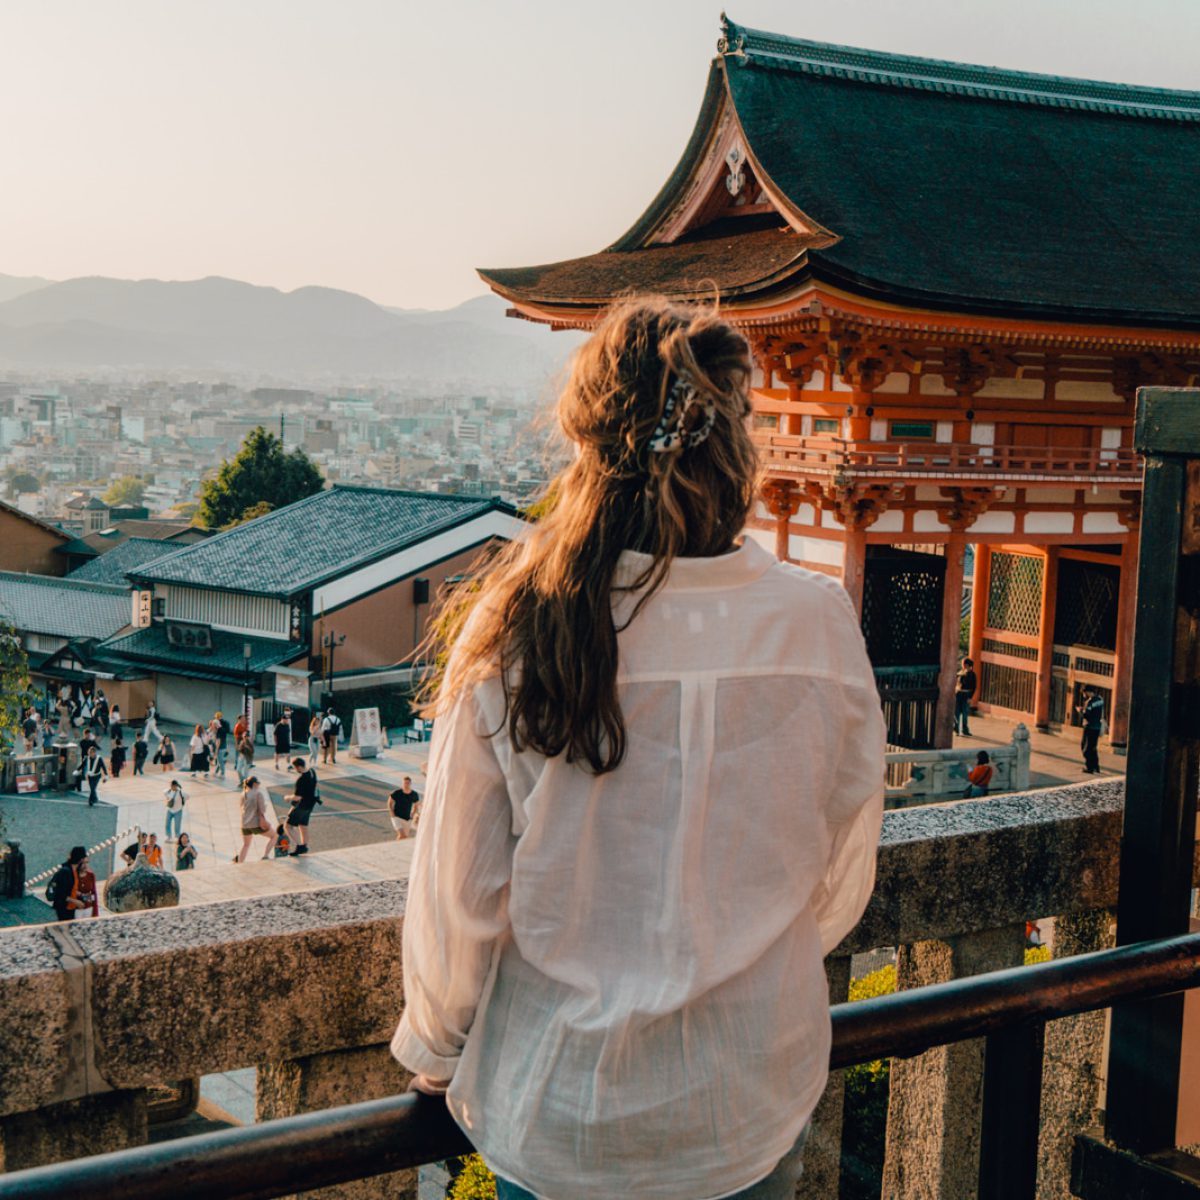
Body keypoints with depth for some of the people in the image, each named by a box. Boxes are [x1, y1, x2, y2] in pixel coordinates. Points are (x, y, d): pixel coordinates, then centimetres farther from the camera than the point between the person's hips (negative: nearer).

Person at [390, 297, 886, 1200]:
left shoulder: (513, 631, -19)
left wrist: (434, 1051, 9)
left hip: (552, 1121, -1)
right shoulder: (818, 625, -15)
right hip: (752, 1112, 1)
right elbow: (840, 884, -1)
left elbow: (457, 898, -10)